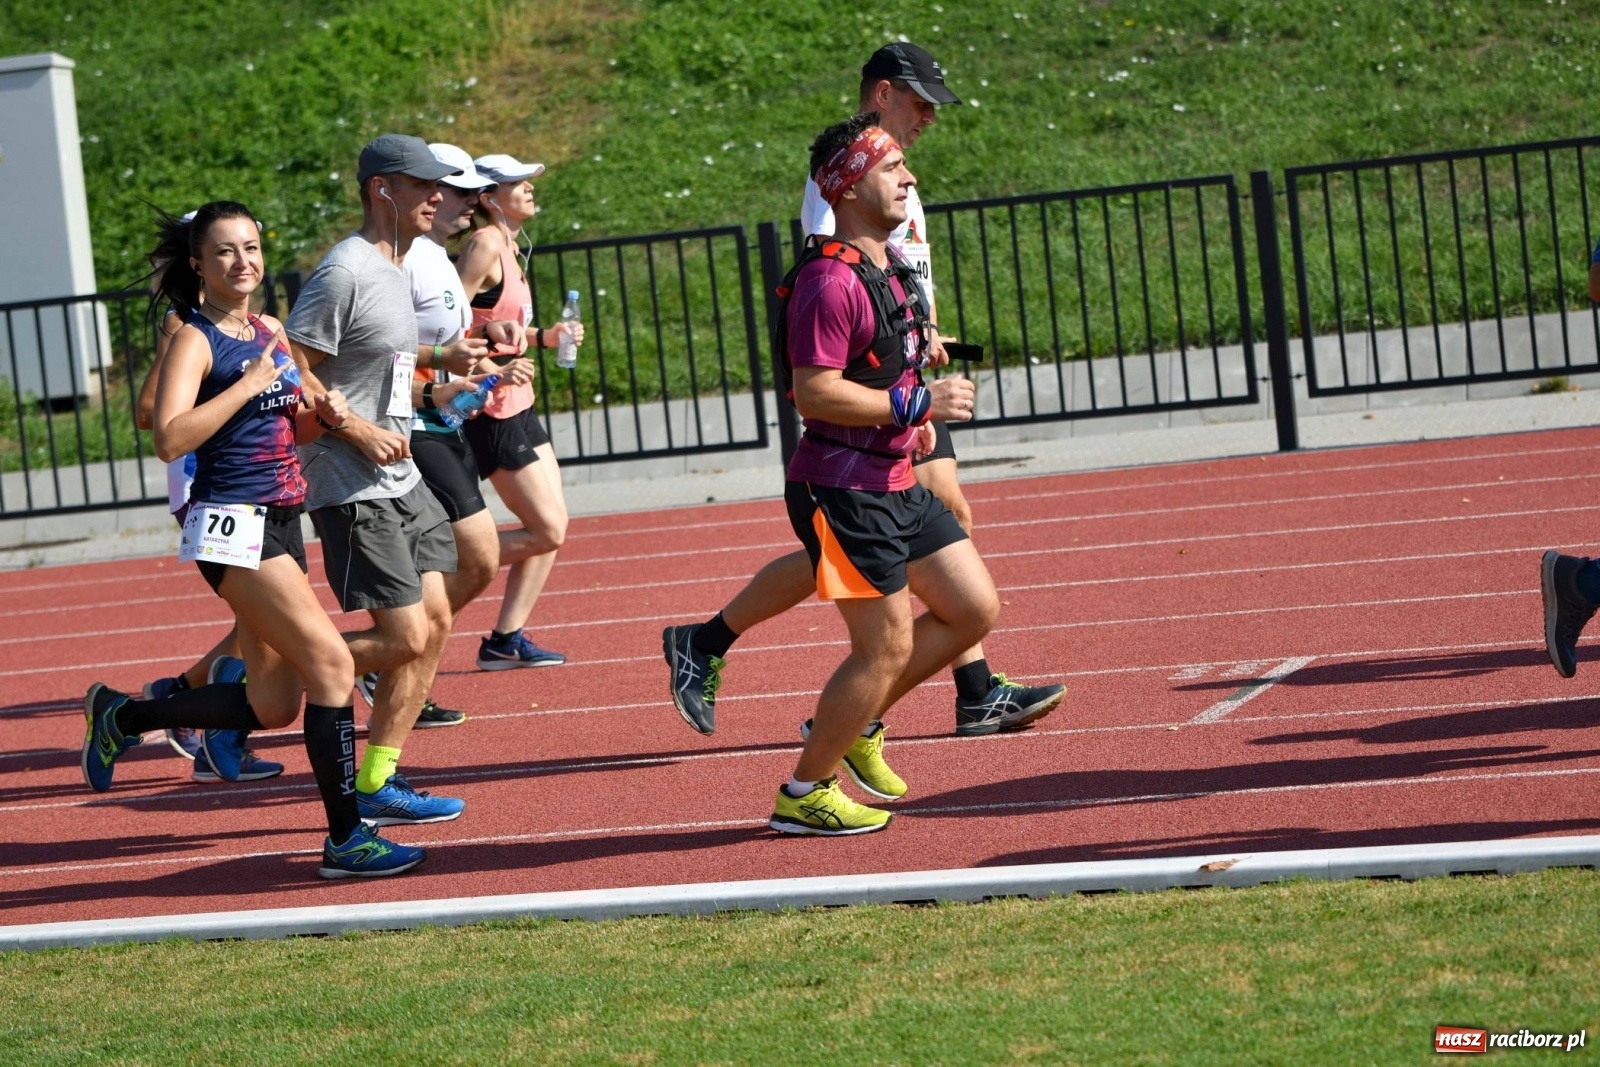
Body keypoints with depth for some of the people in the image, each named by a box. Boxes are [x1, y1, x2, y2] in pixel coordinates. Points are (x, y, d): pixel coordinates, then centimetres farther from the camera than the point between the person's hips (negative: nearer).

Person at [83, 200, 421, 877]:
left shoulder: (272, 333, 14)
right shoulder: (195, 341, -9)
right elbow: (170, 439, -21)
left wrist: (321, 414, 5)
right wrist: (248, 385, -20)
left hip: (280, 524, 9)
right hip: (231, 526, -9)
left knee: (275, 707, 11)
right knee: (331, 663, -16)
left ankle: (121, 717, 29)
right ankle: (344, 840, -11)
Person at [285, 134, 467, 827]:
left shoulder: (396, 267, 14)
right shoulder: (345, 271, -17)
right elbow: (289, 372, -19)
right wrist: (358, 430, -19)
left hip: (399, 480, 10)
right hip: (352, 490, -10)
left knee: (435, 624, 8)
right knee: (406, 639, -11)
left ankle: (376, 783, 14)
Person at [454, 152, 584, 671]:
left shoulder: (506, 246, 12)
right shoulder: (484, 246, -16)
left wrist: (543, 337, 10)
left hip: (518, 407, 10)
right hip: (493, 413, -10)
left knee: (552, 527, 9)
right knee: (547, 531, -7)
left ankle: (506, 639, 13)